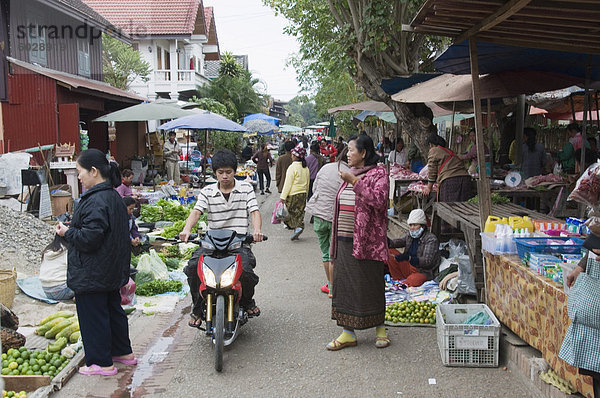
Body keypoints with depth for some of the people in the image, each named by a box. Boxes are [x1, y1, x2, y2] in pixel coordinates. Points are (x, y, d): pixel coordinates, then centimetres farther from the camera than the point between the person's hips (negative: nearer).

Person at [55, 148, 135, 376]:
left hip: (91, 275, -10)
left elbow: (89, 238, -28)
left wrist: (67, 232, -10)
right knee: (113, 309, 20)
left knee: (93, 315, 2)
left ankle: (102, 363, 11)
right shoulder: (114, 196, 9)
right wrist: (71, 231, 17)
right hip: (112, 271, 10)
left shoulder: (96, 201, -23)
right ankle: (123, 352, 32)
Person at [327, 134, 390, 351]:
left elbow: (379, 199, -23)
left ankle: (380, 329, 21)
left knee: (371, 284, 2)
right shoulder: (349, 174, 16)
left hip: (367, 241, -7)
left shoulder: (378, 173, -6)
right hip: (345, 240, 7)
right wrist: (336, 240, 20)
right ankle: (348, 333, 15)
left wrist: (354, 182, -23)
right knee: (345, 284, 7)